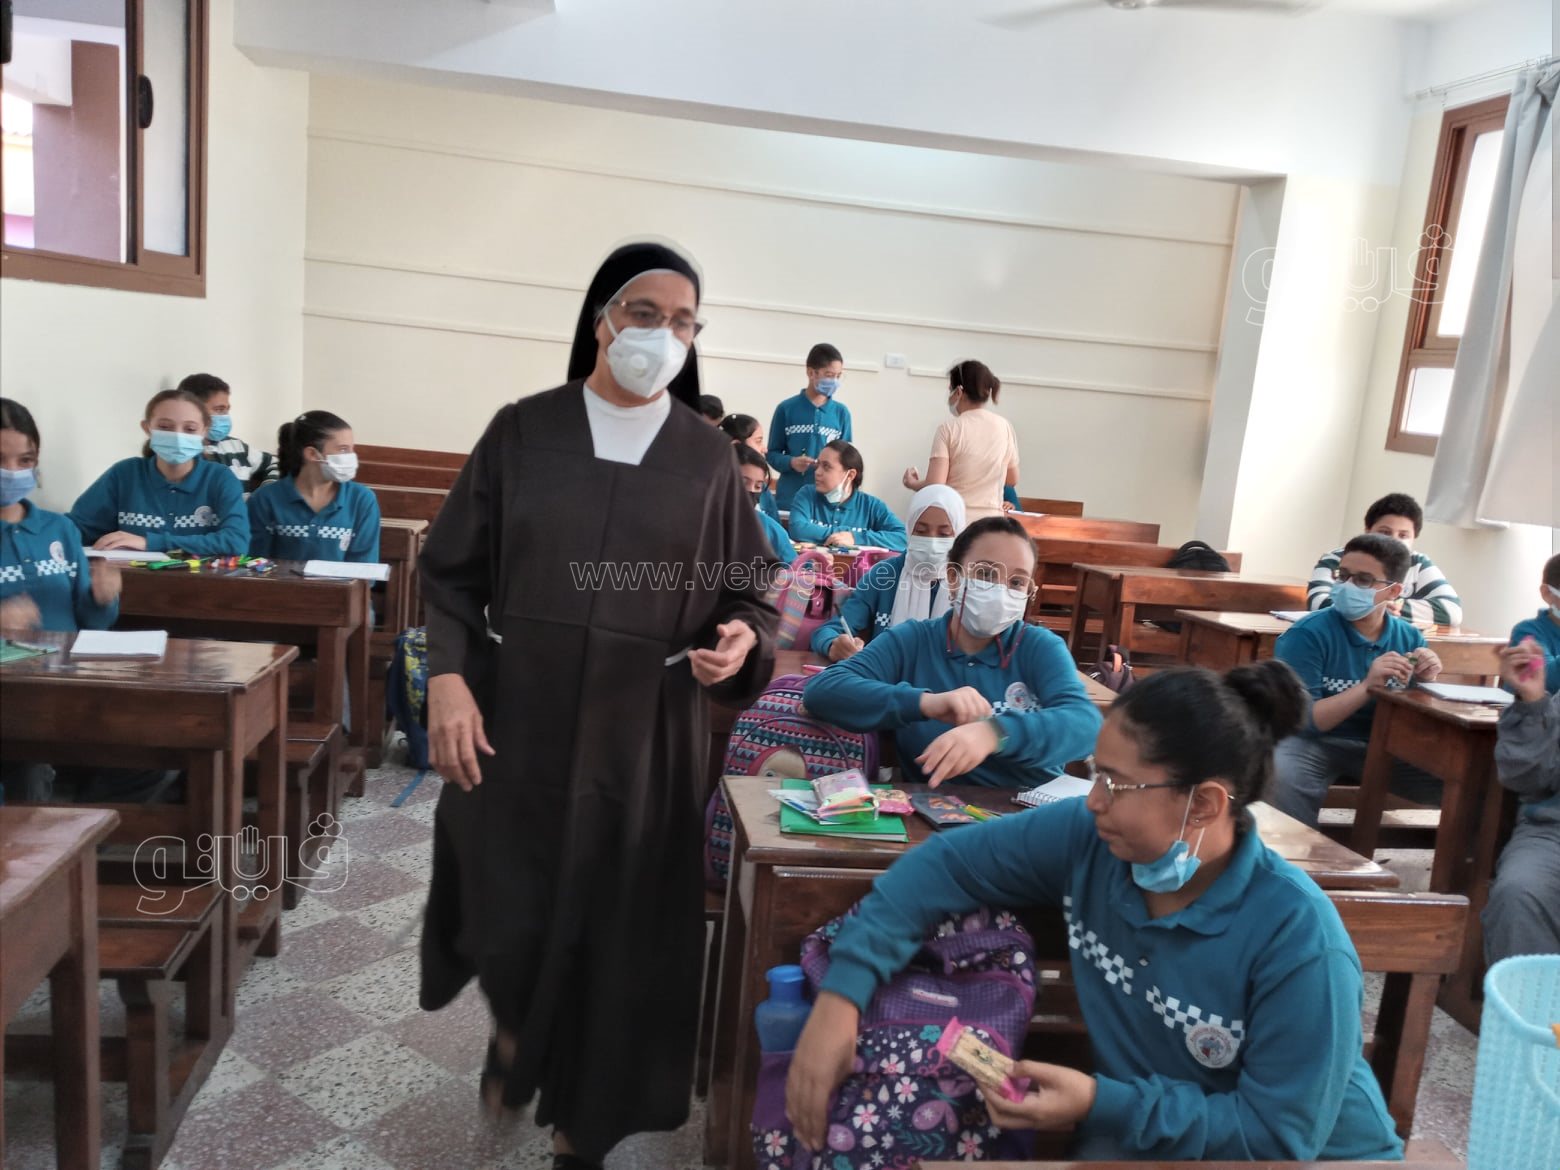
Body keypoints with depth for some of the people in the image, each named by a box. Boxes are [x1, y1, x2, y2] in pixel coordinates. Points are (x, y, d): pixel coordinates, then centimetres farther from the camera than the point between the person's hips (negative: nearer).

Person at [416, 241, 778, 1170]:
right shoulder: (523, 430, 1)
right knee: (507, 912, 7)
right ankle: (518, 1021, 45)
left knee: (617, 931, 9)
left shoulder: (709, 458, 2)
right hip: (518, 721, 0)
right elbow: (453, 571, 2)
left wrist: (741, 640, -17)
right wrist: (449, 677, -12)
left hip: (645, 739, 1)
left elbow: (755, 594, 5)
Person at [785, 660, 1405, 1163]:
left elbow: (1280, 1136, -21)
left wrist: (1101, 1103, -28)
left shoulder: (1297, 935, -27)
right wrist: (841, 994, -22)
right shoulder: (1087, 840, -16)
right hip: (1145, 1142, 4)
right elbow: (945, 864, -12)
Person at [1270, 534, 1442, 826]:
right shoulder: (1308, 634, -12)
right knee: (1280, 781, -35)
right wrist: (1367, 686, -26)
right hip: (1314, 743, -4)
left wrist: (1425, 682, -12)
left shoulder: (1409, 638, 3)